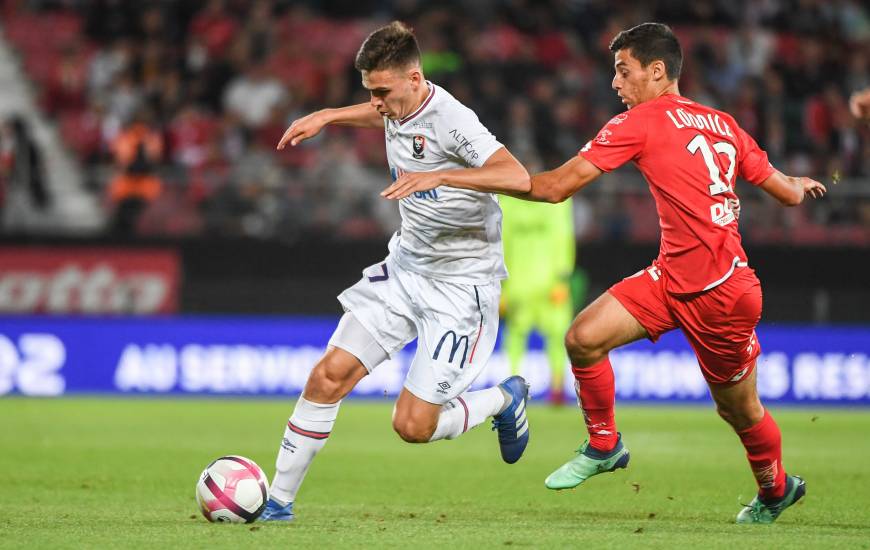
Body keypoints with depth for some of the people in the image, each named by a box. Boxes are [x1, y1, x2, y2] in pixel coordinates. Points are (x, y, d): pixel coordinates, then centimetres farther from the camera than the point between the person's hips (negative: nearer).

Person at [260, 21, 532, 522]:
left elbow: (519, 178, -38)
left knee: (413, 426, -9)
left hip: (462, 283, -7)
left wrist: (437, 177, -44)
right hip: (406, 268, 7)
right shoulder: (399, 107, 1)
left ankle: (503, 401, 20)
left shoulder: (451, 119, -23)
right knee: (328, 377, -4)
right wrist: (326, 116, 20)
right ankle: (279, 501, 7)